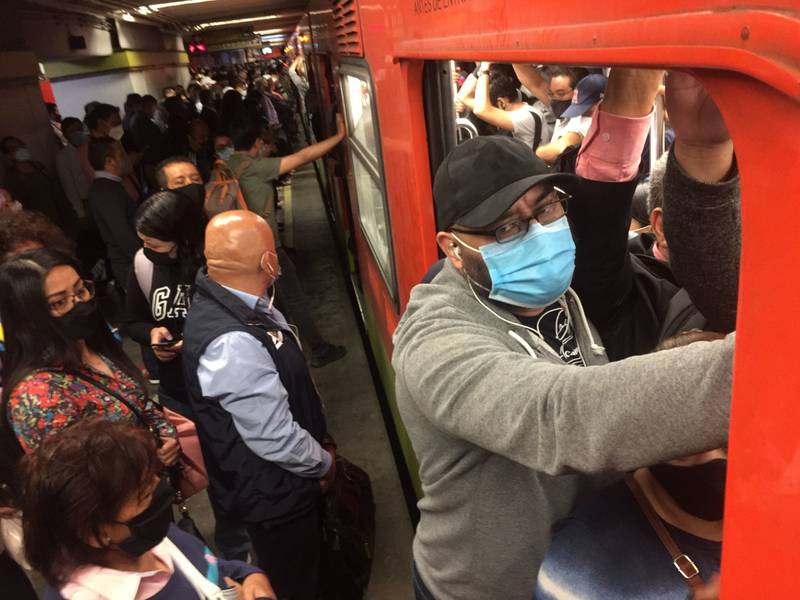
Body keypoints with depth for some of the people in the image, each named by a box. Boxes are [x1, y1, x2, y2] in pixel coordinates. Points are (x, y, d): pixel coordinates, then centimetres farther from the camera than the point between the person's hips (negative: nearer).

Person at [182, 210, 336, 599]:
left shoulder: (238, 305, -5)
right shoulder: (232, 344, -35)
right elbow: (275, 438, -29)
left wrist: (322, 443, 7)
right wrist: (324, 462, -10)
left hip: (279, 481, 8)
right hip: (273, 493, -8)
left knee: (304, 569, 30)